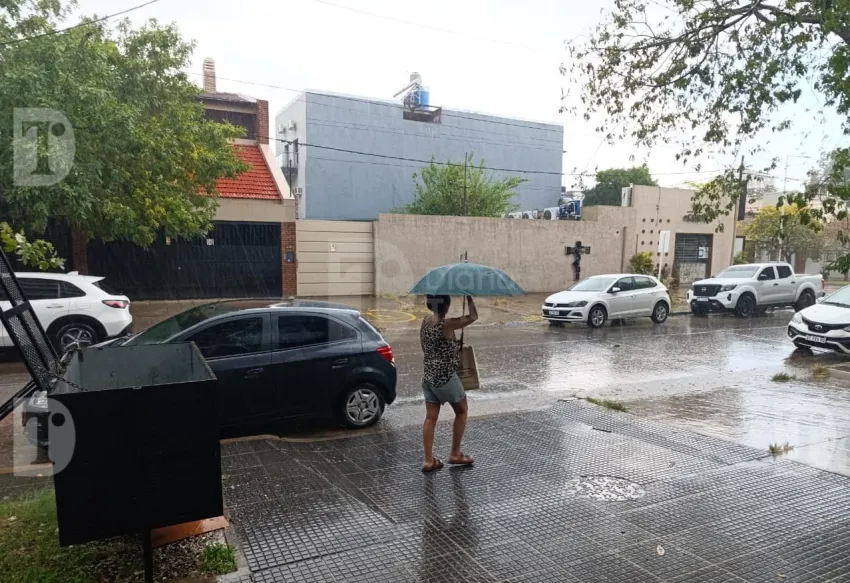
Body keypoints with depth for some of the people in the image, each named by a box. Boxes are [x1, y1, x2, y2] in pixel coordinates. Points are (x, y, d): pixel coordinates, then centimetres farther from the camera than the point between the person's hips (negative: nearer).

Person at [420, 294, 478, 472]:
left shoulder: (425, 322, 3)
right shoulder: (446, 324, -19)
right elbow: (473, 316, -11)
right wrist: (468, 297, 1)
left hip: (428, 376, 7)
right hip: (445, 376, -7)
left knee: (430, 417, 10)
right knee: (462, 411, 14)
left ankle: (429, 460, 11)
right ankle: (455, 454, 20)